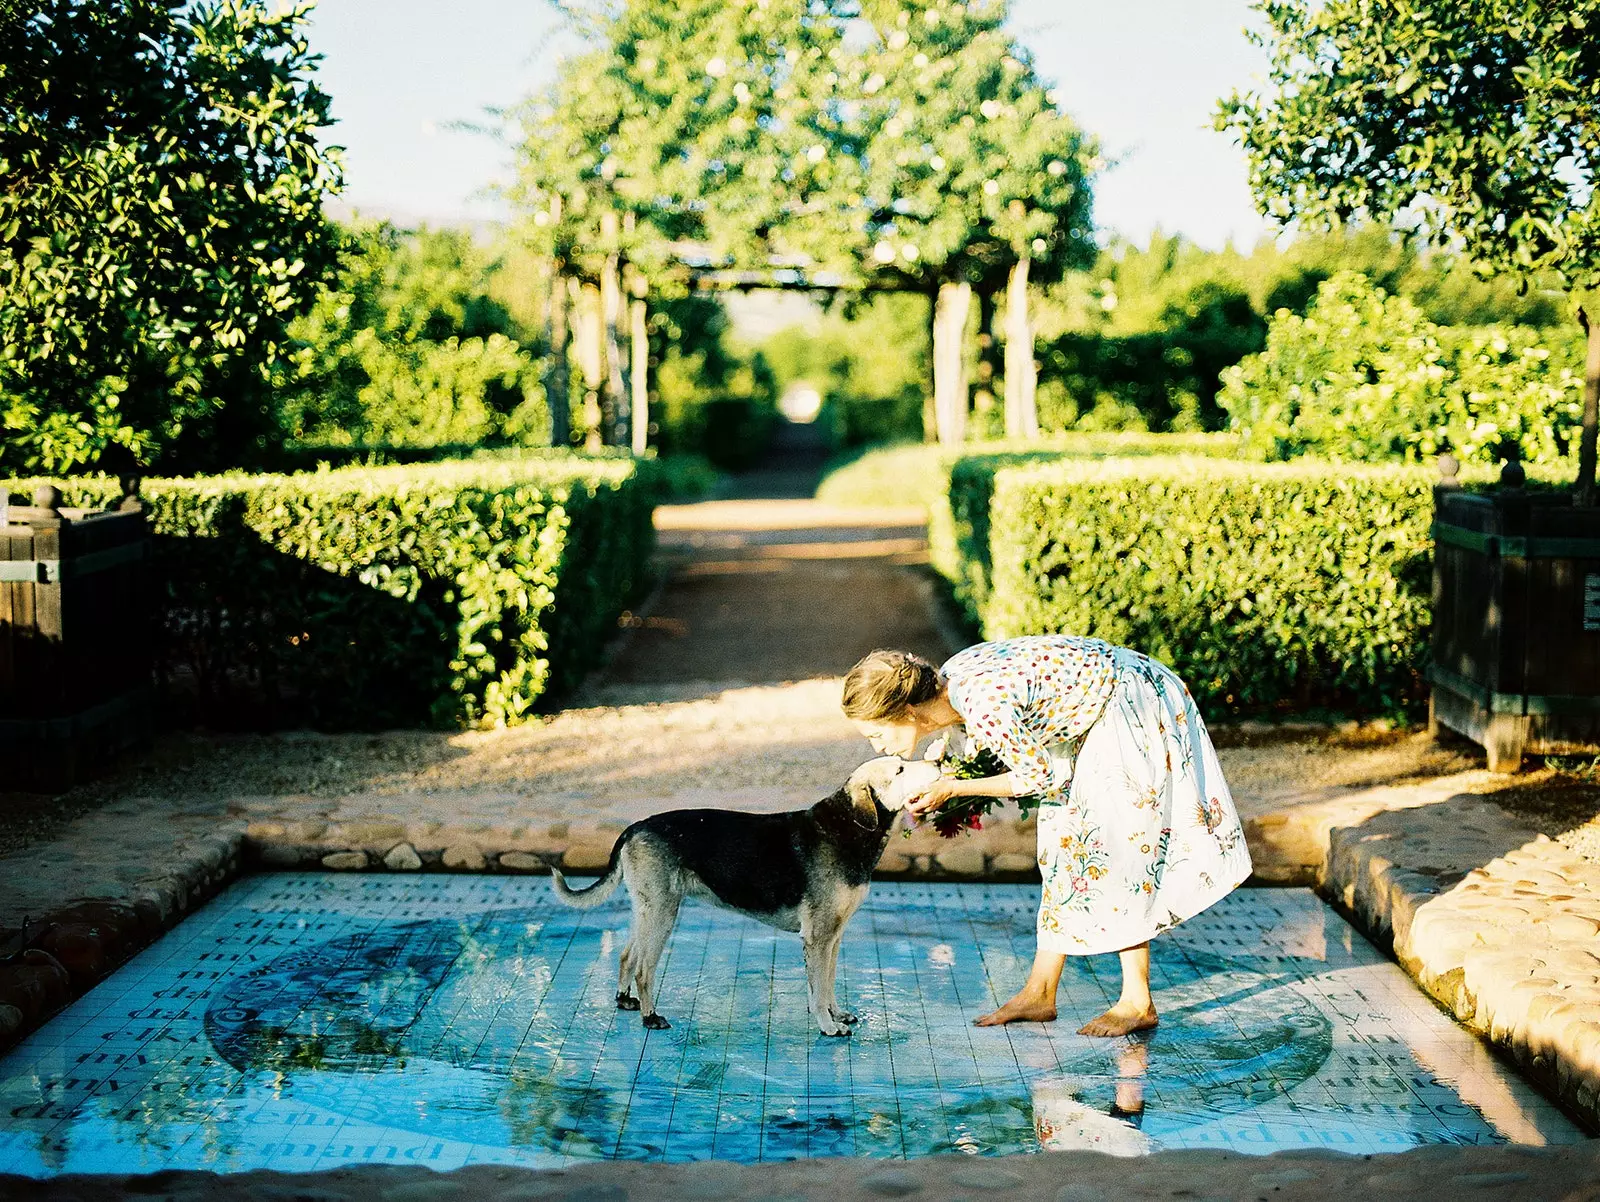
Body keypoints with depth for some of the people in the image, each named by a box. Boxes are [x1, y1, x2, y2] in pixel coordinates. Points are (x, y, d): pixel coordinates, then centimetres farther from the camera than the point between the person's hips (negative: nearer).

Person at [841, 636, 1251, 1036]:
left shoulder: (984, 709, -33)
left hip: (1133, 709, -9)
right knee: (1063, 838, 9)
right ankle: (1039, 994, 14)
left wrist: (954, 788, -12)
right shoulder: (946, 680, -7)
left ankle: (1137, 1002, 3)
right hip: (1097, 708, 9)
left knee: (1115, 843, -6)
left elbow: (1038, 777, -19)